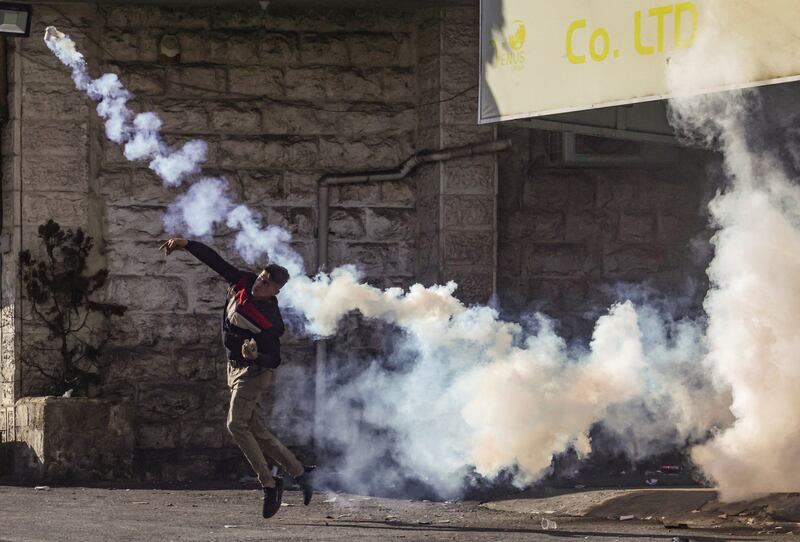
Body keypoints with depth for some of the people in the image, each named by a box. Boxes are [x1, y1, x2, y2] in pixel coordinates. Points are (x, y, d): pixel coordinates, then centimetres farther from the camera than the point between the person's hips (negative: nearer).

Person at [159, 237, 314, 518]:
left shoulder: (271, 321, -23)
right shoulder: (244, 282, -6)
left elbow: (275, 359, -20)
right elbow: (215, 261, -1)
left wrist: (256, 355, -40)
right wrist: (185, 244, -7)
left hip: (254, 370, -8)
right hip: (236, 368, 8)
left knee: (237, 424, -19)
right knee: (255, 429, 7)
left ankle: (269, 484, -16)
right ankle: (300, 472, 14)